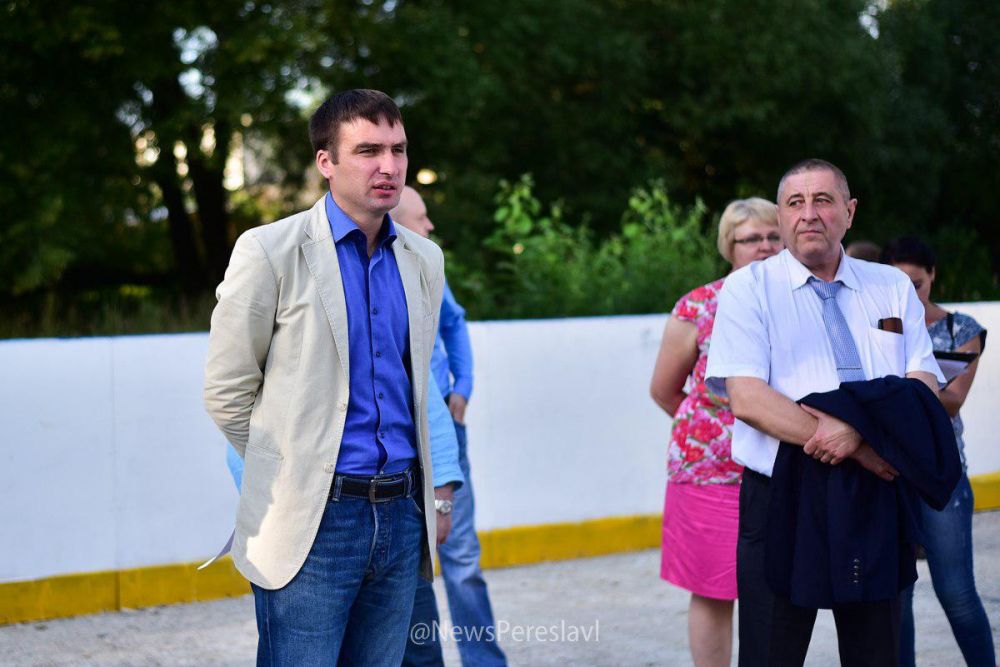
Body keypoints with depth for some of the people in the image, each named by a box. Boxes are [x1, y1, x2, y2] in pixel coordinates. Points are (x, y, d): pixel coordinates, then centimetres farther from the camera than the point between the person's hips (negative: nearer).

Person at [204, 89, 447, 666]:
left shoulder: (425, 259, 10)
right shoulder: (270, 251, -6)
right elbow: (227, 393, -1)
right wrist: (292, 473, 5)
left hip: (402, 515, 5)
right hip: (315, 519, -5)